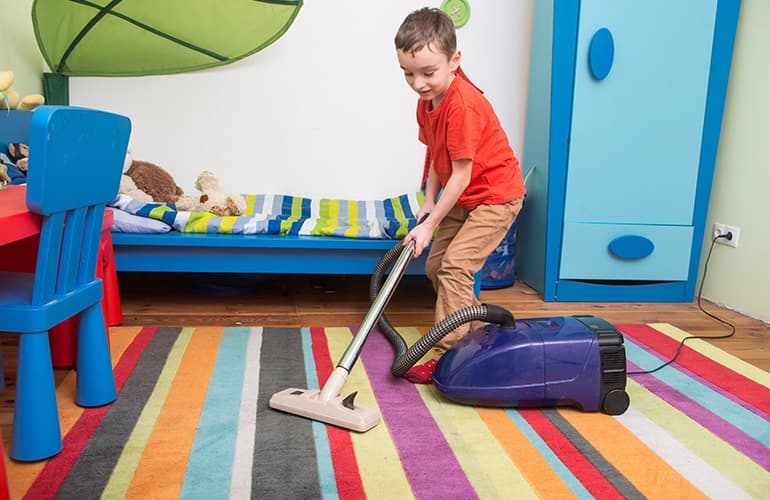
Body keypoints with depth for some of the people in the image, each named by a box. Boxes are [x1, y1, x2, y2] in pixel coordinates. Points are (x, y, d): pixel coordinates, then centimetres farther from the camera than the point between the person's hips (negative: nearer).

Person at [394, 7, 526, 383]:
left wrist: (430, 225, -24)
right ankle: (473, 329, 30)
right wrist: (429, 201, 0)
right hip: (461, 198, 10)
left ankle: (446, 357, -12)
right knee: (435, 265, 12)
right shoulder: (427, 102, 0)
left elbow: (462, 175, -27)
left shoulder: (463, 104, -28)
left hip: (496, 195, -10)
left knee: (455, 265, -18)